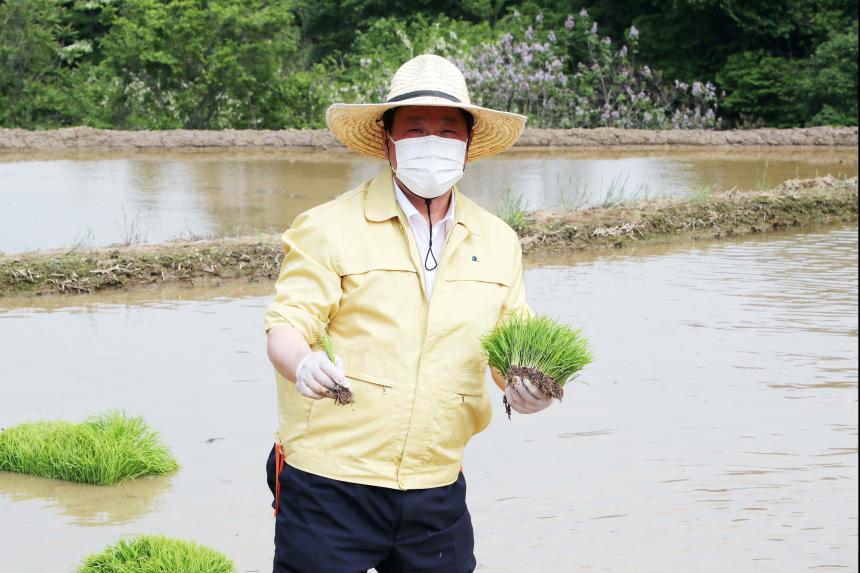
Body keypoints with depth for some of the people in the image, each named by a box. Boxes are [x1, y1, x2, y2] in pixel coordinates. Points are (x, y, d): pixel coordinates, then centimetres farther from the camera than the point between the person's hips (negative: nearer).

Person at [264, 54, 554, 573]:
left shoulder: (498, 242, 11)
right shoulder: (329, 229, -3)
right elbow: (287, 327, -8)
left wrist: (527, 387, -4)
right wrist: (304, 367, -31)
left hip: (438, 490, 4)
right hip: (328, 486, -4)